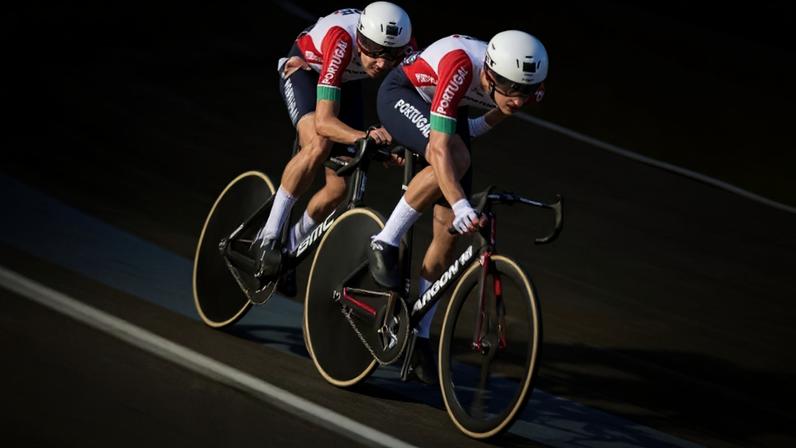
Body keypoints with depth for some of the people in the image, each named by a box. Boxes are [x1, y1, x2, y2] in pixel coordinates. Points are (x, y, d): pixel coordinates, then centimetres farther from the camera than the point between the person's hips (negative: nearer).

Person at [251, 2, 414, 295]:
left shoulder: (405, 48, -32)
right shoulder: (342, 40, -43)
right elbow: (324, 121, -46)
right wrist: (364, 137, -63)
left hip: (347, 82, 5)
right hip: (304, 69, -5)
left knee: (340, 187, -4)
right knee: (319, 146, -33)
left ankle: (290, 248, 20)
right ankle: (268, 237, -23)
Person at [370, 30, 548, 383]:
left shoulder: (530, 88, -26)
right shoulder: (461, 65, -43)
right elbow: (440, 147, -48)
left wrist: (483, 125, 19)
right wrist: (461, 204, -58)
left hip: (451, 112, 6)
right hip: (402, 95, -6)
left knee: (449, 233, -1)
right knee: (456, 158, -37)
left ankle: (419, 336, 12)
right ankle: (385, 244, -20)